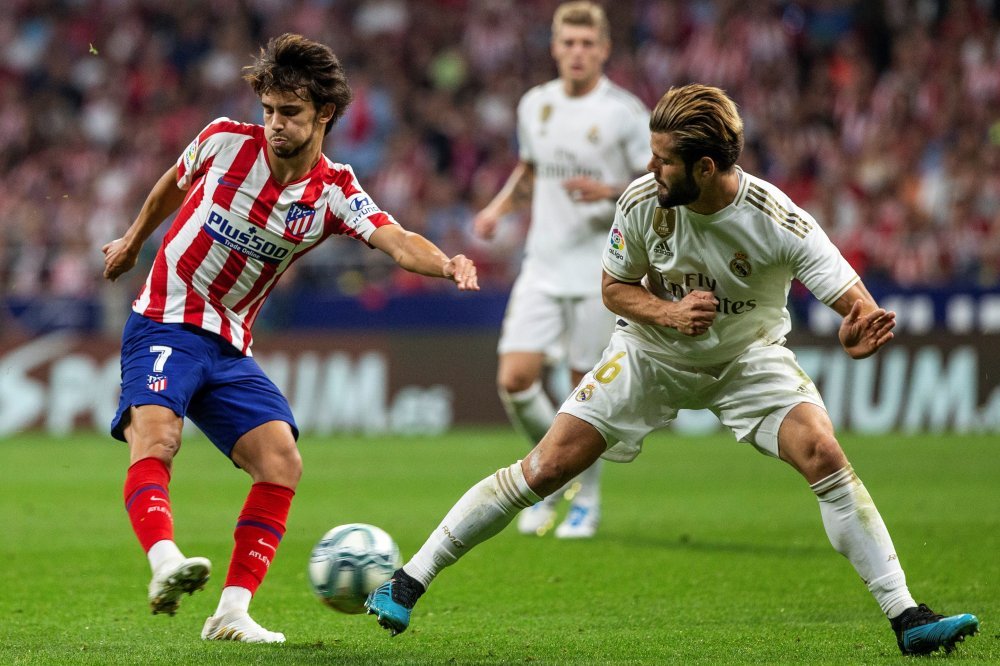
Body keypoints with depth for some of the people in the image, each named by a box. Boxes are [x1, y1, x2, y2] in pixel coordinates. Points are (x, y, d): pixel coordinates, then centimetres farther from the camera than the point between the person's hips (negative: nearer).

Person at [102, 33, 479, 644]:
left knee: (282, 465, -11)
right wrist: (133, 242, 32)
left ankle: (233, 611, -8)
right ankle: (166, 564, -50)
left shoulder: (334, 192, -5)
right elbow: (175, 183, 18)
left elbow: (397, 241, -23)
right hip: (165, 325, -3)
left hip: (231, 349, 3)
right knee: (155, 439, -29)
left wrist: (445, 263, -45)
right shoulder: (226, 141, -5)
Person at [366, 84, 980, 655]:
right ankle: (410, 580, 4)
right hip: (652, 354, 1)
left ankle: (907, 618, -19)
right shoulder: (641, 204, -21)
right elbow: (615, 288, -4)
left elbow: (856, 303, -28)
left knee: (824, 453, -25)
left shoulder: (778, 220, -28)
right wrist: (669, 313, -25)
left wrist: (860, 330, -53)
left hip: (751, 356, -1)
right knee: (545, 468, -8)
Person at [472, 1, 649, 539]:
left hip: (599, 272, -4)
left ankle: (586, 499, 19)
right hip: (542, 267, 4)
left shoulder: (625, 112, -7)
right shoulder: (534, 105, 9)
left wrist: (609, 192, -23)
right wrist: (499, 206, 8)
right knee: (514, 379, -8)